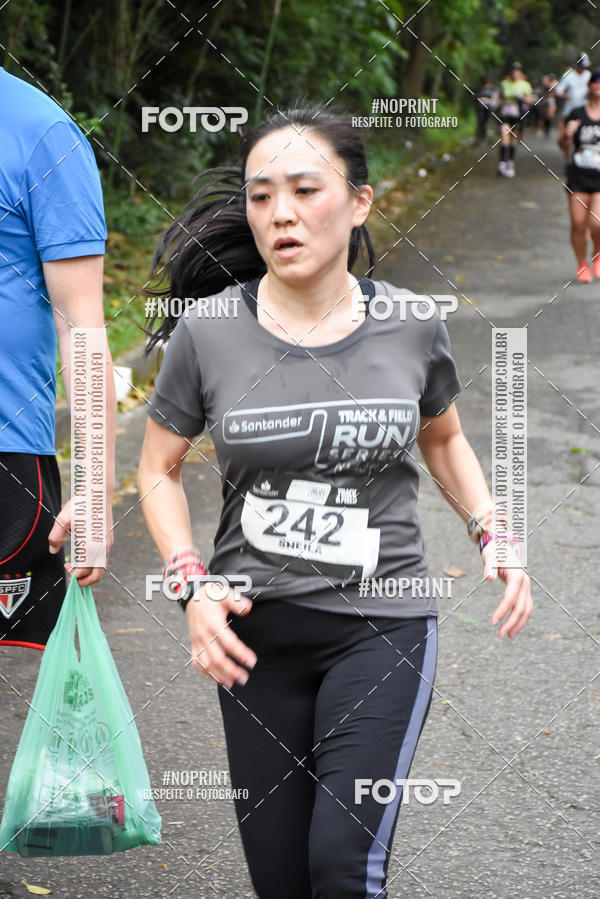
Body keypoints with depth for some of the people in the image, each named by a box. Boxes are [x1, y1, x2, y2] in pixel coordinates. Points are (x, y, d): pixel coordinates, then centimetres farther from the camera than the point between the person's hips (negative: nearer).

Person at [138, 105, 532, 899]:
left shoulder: (411, 327, -4)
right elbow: (159, 469, 5)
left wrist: (494, 536, 1)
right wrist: (192, 586, -10)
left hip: (383, 621, -1)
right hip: (256, 626, 1)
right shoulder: (208, 331, -8)